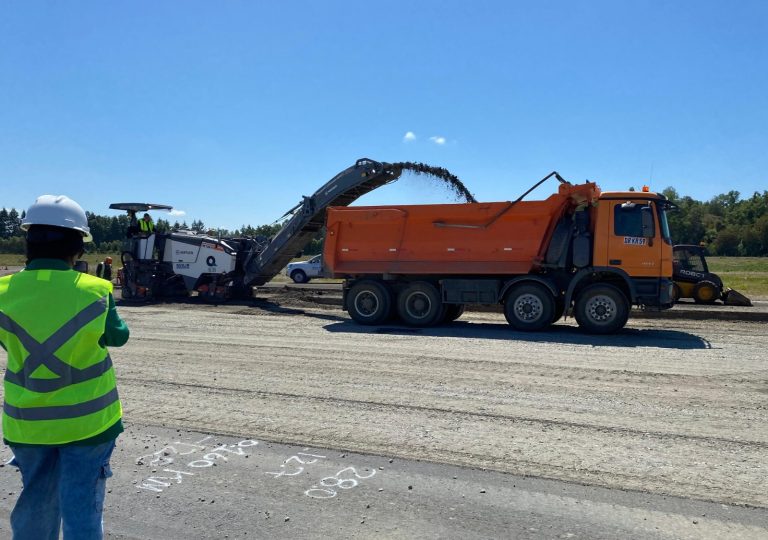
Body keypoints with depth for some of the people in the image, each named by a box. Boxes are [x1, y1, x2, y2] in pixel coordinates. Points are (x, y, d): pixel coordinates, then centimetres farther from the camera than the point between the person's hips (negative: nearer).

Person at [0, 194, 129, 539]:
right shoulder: (94, 292, -17)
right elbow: (118, 336, 0)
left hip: (28, 420, 3)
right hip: (86, 419, -3)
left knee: (35, 503, 23)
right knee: (82, 508, 10)